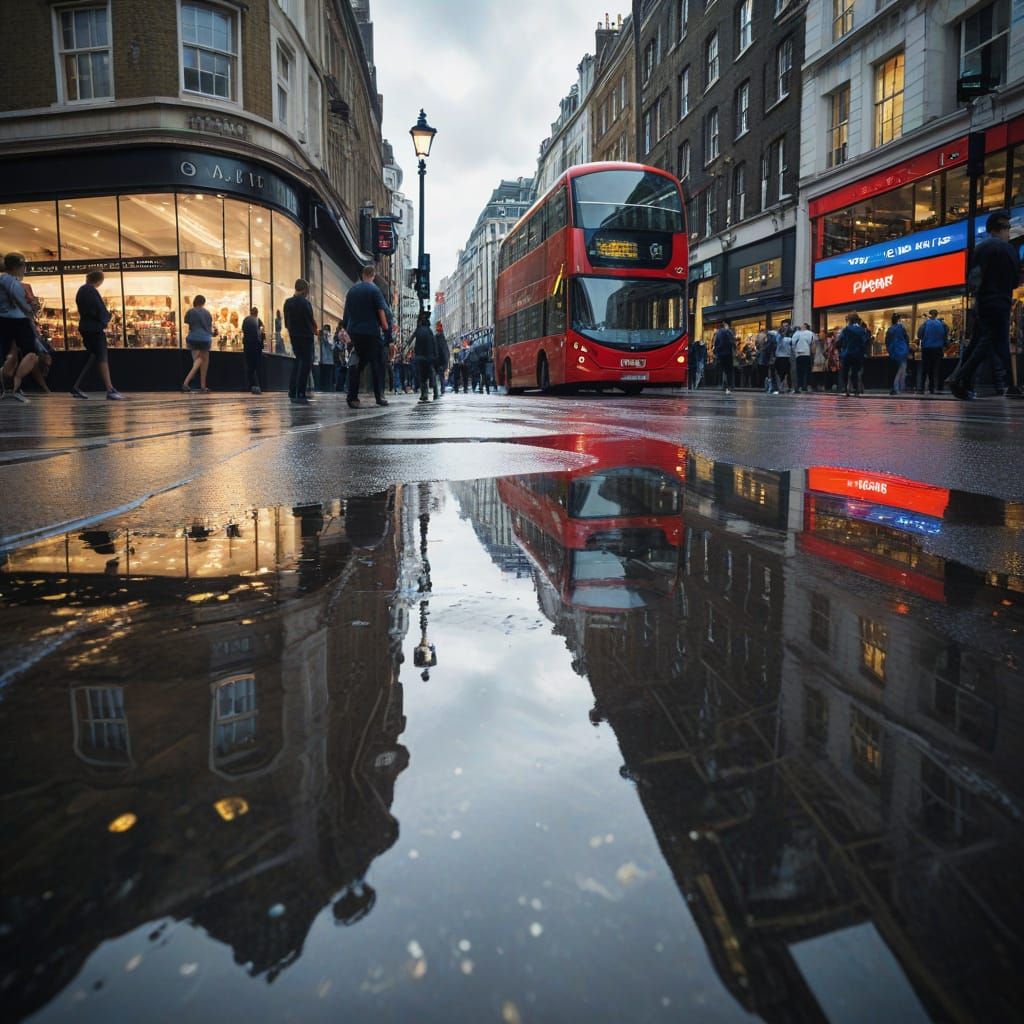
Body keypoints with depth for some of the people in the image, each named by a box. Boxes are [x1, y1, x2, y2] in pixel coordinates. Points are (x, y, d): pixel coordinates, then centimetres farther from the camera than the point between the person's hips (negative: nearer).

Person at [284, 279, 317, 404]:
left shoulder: (287, 302, 6)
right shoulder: (305, 302, -14)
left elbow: (286, 322, 10)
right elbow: (311, 321, -10)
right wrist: (315, 331, 8)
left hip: (293, 336, 7)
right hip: (306, 336, -7)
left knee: (298, 361, 19)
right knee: (306, 364, -4)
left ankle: (292, 392, 17)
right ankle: (300, 395, -9)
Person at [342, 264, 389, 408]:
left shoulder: (352, 291, 13)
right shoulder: (374, 290, -4)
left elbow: (346, 314, 17)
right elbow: (381, 310, -12)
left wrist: (347, 329, 23)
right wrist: (385, 326, -6)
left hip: (354, 332, 5)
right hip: (371, 332, -5)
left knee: (356, 364, 9)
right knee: (375, 364, 2)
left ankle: (352, 397, 2)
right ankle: (379, 397, 1)